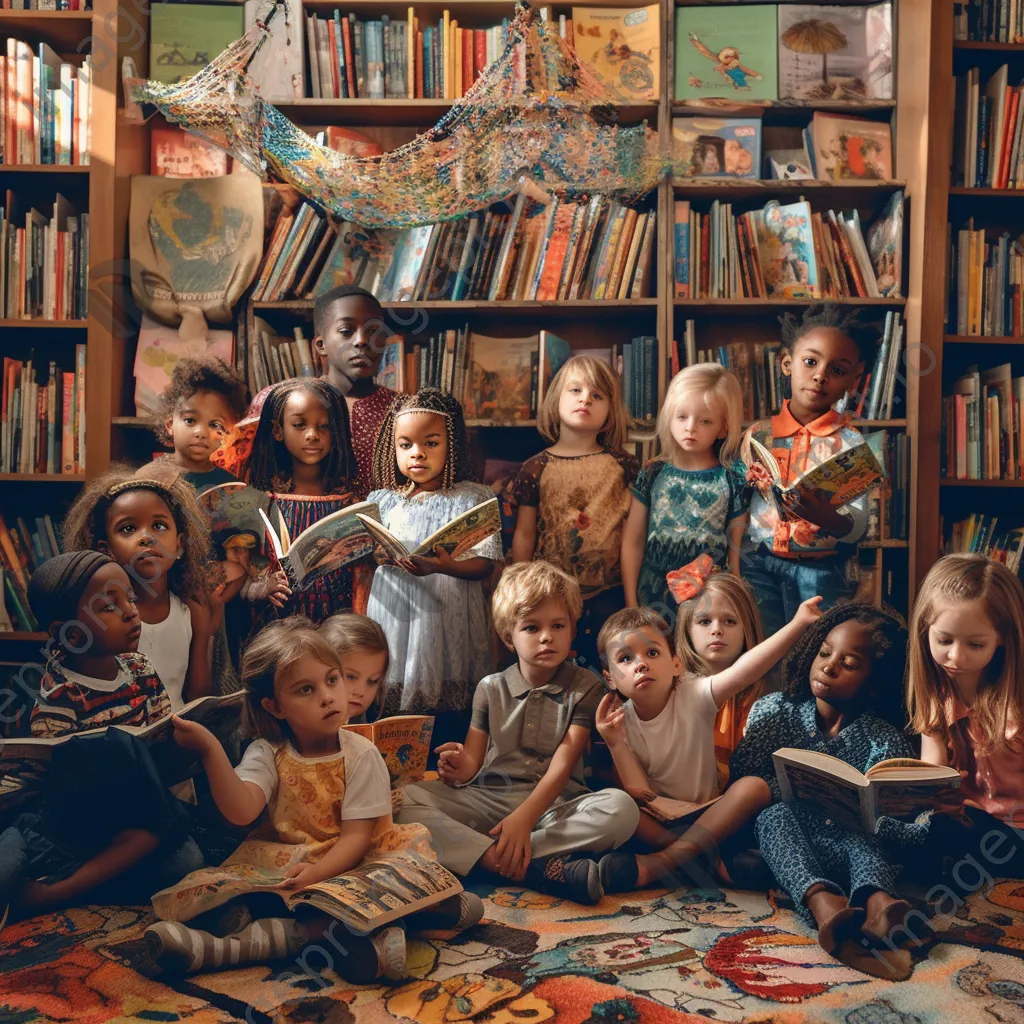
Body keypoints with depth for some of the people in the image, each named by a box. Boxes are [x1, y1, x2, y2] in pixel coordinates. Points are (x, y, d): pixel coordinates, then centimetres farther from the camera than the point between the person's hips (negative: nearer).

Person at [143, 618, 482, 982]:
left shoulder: (361, 754, -6)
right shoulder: (267, 754, -1)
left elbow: (356, 836, -10)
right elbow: (241, 811, -20)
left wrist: (317, 874, -28)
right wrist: (211, 750, -32)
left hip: (344, 862, -1)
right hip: (281, 867, 1)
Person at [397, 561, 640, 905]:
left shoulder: (584, 687, 3)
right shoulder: (491, 688, 11)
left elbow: (562, 765, -7)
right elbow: (474, 757, 8)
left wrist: (523, 818, -23)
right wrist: (460, 769, -19)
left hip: (554, 803, -2)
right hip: (488, 800, 2)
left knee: (622, 809, -32)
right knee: (406, 799, -25)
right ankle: (539, 868, -35)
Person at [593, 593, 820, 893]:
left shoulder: (694, 695, -12)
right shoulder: (621, 722, -8)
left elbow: (741, 671, -31)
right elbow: (640, 795, -13)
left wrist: (797, 624, -44)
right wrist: (615, 744, -25)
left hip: (708, 816, 0)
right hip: (658, 823, 0)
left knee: (755, 787, -27)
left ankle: (664, 860, -35)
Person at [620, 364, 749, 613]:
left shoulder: (733, 480, -5)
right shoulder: (652, 474, -2)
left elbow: (737, 549, -1)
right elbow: (633, 543, 0)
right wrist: (631, 603, -2)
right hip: (652, 595, 1)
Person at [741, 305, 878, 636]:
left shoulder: (850, 443, -1)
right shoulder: (757, 435, 5)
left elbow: (858, 526, -10)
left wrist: (828, 517, -29)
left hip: (822, 571, -1)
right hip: (759, 566, 1)